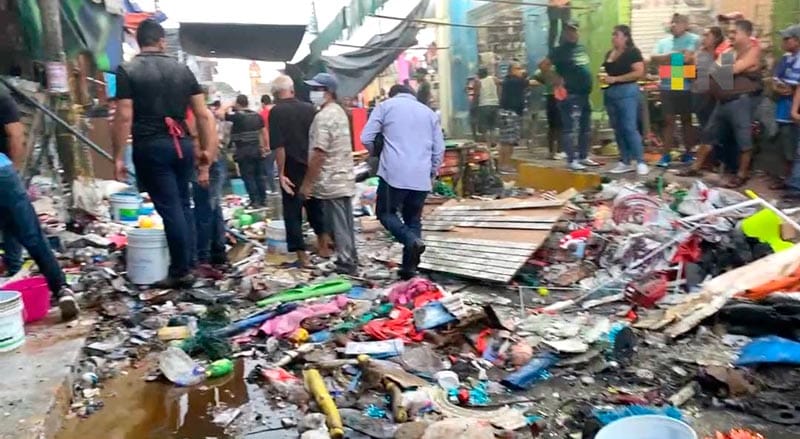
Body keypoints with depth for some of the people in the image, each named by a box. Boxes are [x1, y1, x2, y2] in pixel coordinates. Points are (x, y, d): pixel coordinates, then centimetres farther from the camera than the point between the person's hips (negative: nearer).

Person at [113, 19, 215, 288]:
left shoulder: (127, 71, -1)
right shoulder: (182, 69, 9)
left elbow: (124, 118, -9)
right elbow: (203, 115, 6)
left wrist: (118, 157, -3)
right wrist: (206, 151, 11)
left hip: (150, 147, -4)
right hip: (182, 144, 4)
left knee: (169, 207, -2)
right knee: (182, 203, 15)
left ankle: (181, 271, 4)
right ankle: (188, 264, 21)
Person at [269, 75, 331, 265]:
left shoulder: (276, 112, -11)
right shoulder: (309, 108, 3)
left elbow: (279, 146, -17)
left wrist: (281, 172, -13)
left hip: (292, 169, -5)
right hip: (312, 167, 5)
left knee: (293, 211, 4)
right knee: (315, 206, 20)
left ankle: (302, 255, 4)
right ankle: (324, 244, 27)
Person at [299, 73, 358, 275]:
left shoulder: (323, 116, -17)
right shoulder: (340, 112, 14)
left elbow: (319, 153, -22)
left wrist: (307, 183, -16)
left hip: (331, 182, -9)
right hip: (344, 179, 9)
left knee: (337, 226, -2)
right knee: (346, 224, 15)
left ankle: (346, 264, 4)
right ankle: (351, 261, 24)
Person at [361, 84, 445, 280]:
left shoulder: (386, 105, 8)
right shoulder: (429, 112, 18)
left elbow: (366, 138, 2)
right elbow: (439, 149, 15)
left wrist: (379, 153, 21)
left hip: (394, 173, -4)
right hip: (422, 177, 4)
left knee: (385, 212, 12)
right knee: (413, 220, 14)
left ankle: (412, 240, -13)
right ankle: (409, 268, 12)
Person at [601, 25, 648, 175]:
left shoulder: (632, 52, -6)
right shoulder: (609, 54, 16)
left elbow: (639, 72, -16)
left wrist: (615, 79, -19)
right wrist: (604, 78, 5)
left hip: (627, 92, -8)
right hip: (610, 93, 8)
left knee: (630, 128, -11)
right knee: (618, 129, 8)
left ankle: (641, 162, -6)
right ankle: (625, 162, 15)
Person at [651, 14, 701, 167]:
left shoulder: (693, 39, -2)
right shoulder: (663, 42, 12)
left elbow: (686, 57, -16)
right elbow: (653, 58, -1)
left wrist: (664, 59, -4)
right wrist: (674, 56, -11)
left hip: (685, 87, -3)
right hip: (667, 87, 3)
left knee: (686, 120, 7)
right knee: (668, 120, 4)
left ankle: (688, 152, 17)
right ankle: (666, 154, 7)